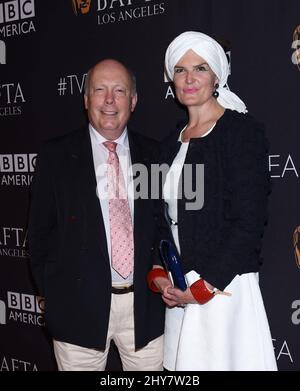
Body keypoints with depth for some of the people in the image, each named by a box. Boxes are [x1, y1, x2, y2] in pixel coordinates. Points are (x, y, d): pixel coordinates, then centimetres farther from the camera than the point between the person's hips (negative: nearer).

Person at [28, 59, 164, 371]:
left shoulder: (153, 154, 4)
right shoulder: (56, 155, -2)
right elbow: (40, 231, 2)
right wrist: (51, 295, 1)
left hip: (145, 305, 2)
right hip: (79, 305, -1)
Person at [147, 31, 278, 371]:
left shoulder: (242, 130, -7)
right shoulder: (173, 142, 12)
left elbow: (249, 222, -13)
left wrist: (204, 286, -13)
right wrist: (158, 275, 1)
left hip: (222, 288, -6)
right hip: (179, 292, 6)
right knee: (184, 366, 11)